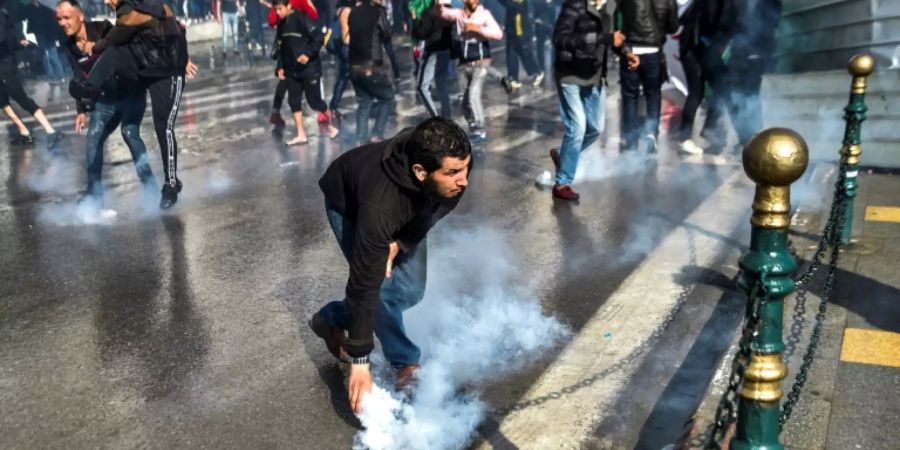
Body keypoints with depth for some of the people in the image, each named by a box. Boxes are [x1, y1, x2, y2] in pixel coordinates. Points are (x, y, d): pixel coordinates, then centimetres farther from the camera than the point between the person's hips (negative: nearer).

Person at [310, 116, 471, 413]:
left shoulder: (455, 163, -34)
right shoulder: (381, 205, -47)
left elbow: (437, 206, -12)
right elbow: (365, 283, -40)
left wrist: (400, 243, -24)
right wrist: (359, 361, -35)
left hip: (409, 204, 5)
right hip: (348, 203, -5)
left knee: (410, 291, 4)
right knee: (383, 288, -18)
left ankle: (331, 319, 26)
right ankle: (407, 366, 6)